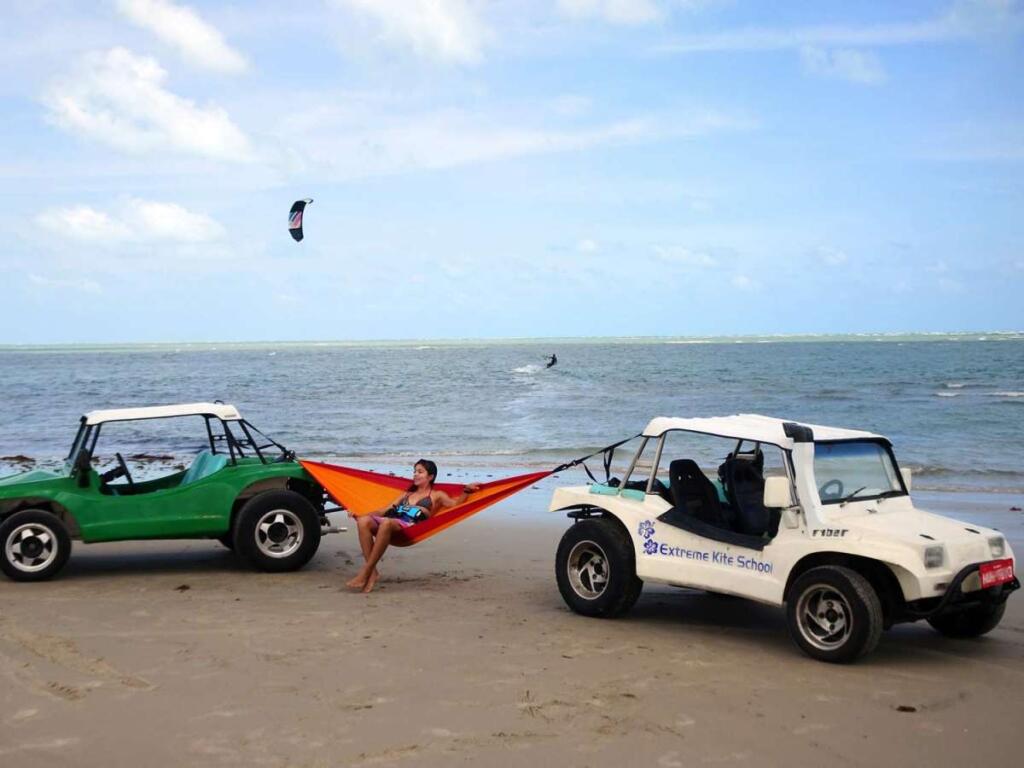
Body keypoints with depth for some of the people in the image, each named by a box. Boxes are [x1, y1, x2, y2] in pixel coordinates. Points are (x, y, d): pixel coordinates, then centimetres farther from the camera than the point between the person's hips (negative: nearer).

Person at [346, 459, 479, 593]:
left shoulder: (436, 495, 24)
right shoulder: (407, 494, 36)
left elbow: (455, 503, 7)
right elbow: (385, 511, 28)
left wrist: (466, 491, -8)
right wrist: (358, 514, 18)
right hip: (392, 521, 5)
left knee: (386, 523, -39)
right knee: (364, 521, -28)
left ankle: (365, 572, -38)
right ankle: (373, 572, -31)